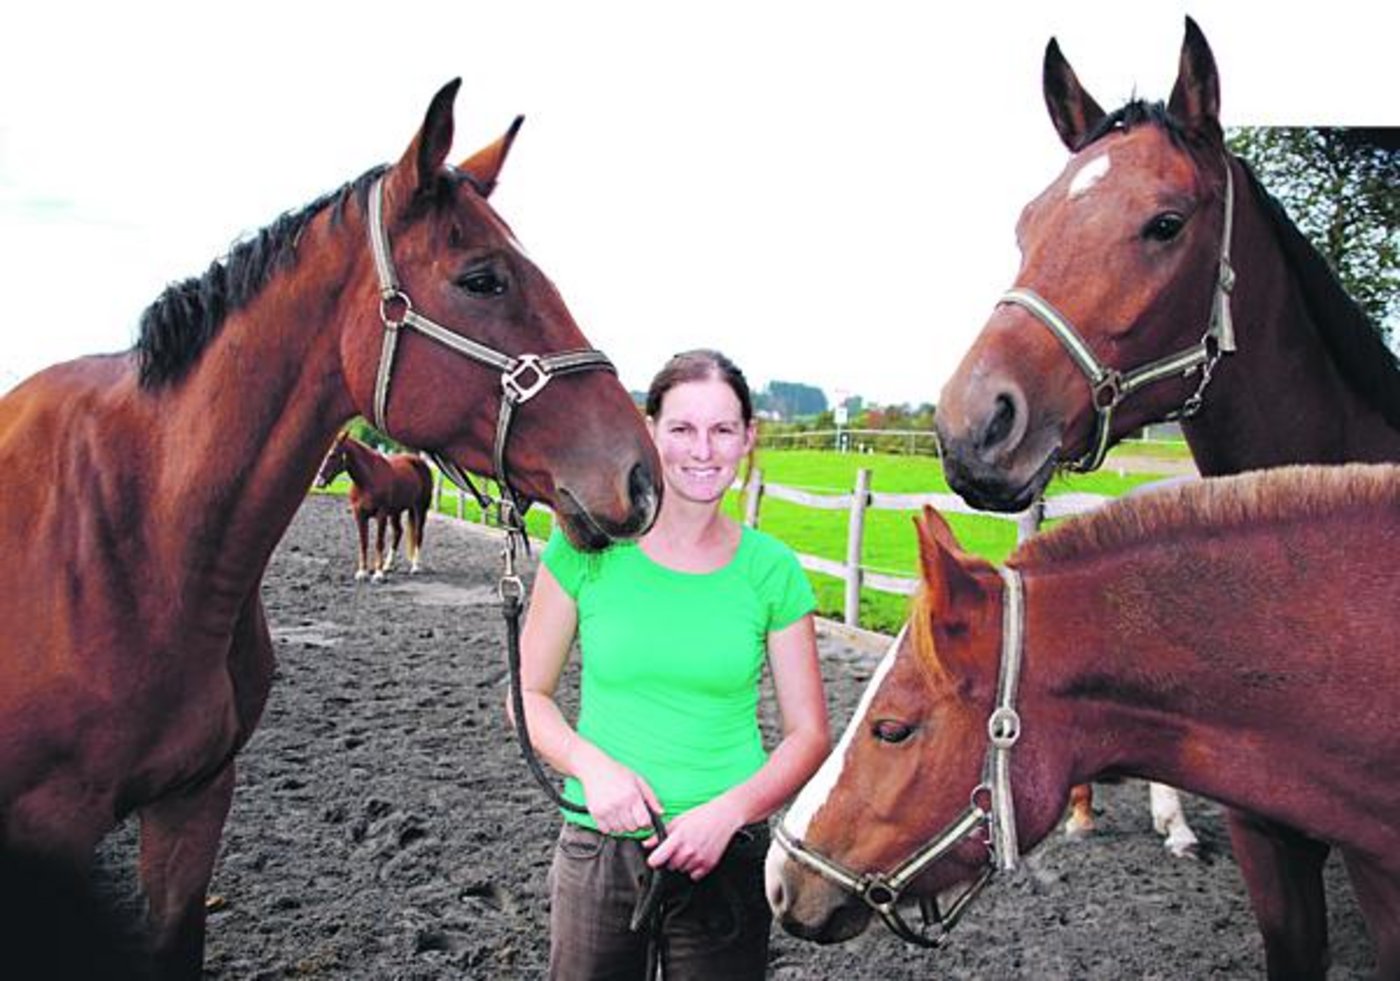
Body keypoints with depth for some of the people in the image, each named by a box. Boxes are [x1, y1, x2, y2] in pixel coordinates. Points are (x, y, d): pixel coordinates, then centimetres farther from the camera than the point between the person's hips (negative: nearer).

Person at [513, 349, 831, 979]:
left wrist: (729, 811, -16)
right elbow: (528, 695, 1)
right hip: (597, 849, 0)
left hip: (727, 857, 0)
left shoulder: (772, 570, -4)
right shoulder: (586, 546, -6)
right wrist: (591, 764, -15)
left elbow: (809, 735, -1)